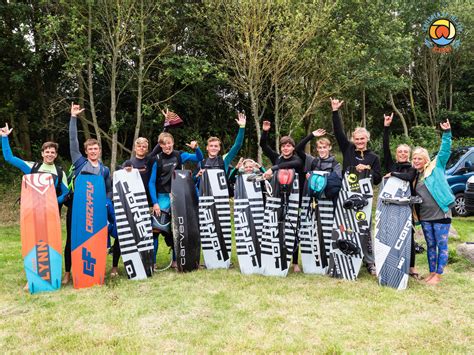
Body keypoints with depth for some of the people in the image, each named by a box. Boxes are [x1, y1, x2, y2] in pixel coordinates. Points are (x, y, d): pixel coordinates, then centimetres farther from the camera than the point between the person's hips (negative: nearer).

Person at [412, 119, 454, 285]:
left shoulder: (436, 167, -1)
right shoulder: (414, 176, 13)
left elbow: (445, 151, -11)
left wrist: (446, 133, -20)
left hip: (440, 214, -5)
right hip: (425, 216, 5)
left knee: (442, 246, 2)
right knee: (430, 245, 13)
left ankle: (438, 275, 9)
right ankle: (432, 272, 23)